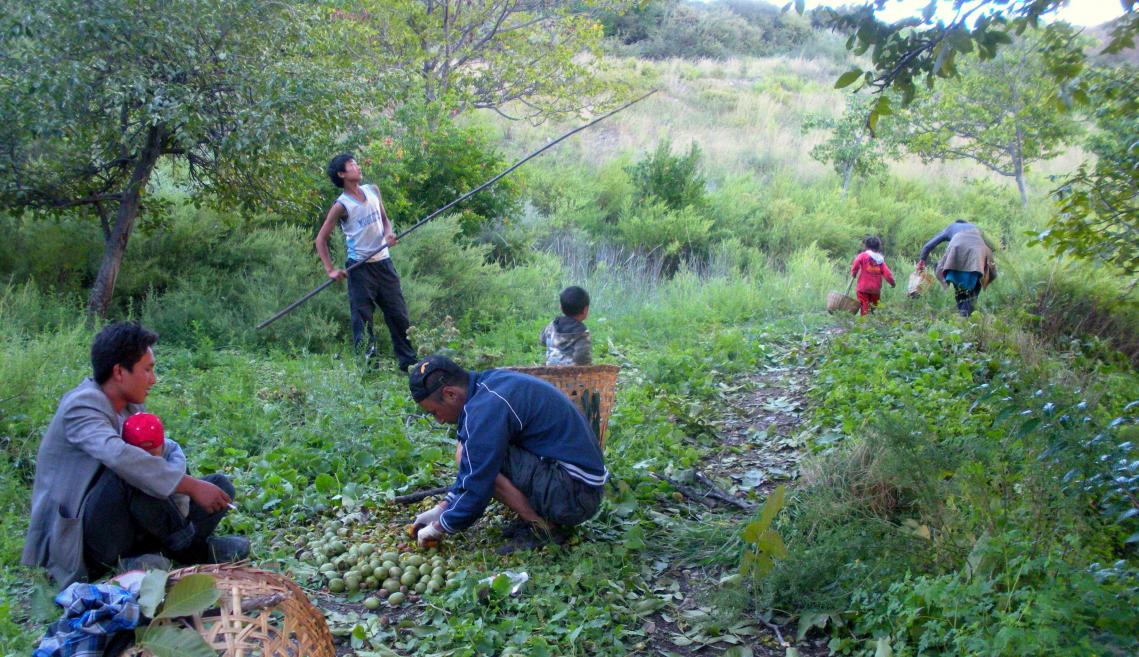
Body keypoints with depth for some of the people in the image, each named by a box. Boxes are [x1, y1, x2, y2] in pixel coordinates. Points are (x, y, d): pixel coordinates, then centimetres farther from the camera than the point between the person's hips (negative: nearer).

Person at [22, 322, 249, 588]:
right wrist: (191, 486, -35)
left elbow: (172, 451, 9)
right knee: (130, 472, -35)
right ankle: (187, 547, -15)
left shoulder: (130, 407, 9)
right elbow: (118, 455, -36)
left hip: (125, 529, 8)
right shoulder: (81, 404, -18)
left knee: (220, 486, 2)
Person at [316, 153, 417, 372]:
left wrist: (389, 232, -3)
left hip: (384, 262, 5)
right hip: (360, 267, -5)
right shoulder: (341, 205, -11)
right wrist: (330, 270, -14)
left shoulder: (373, 191, 5)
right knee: (362, 319, -2)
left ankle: (409, 362, 18)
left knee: (398, 314, 9)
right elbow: (321, 239, -7)